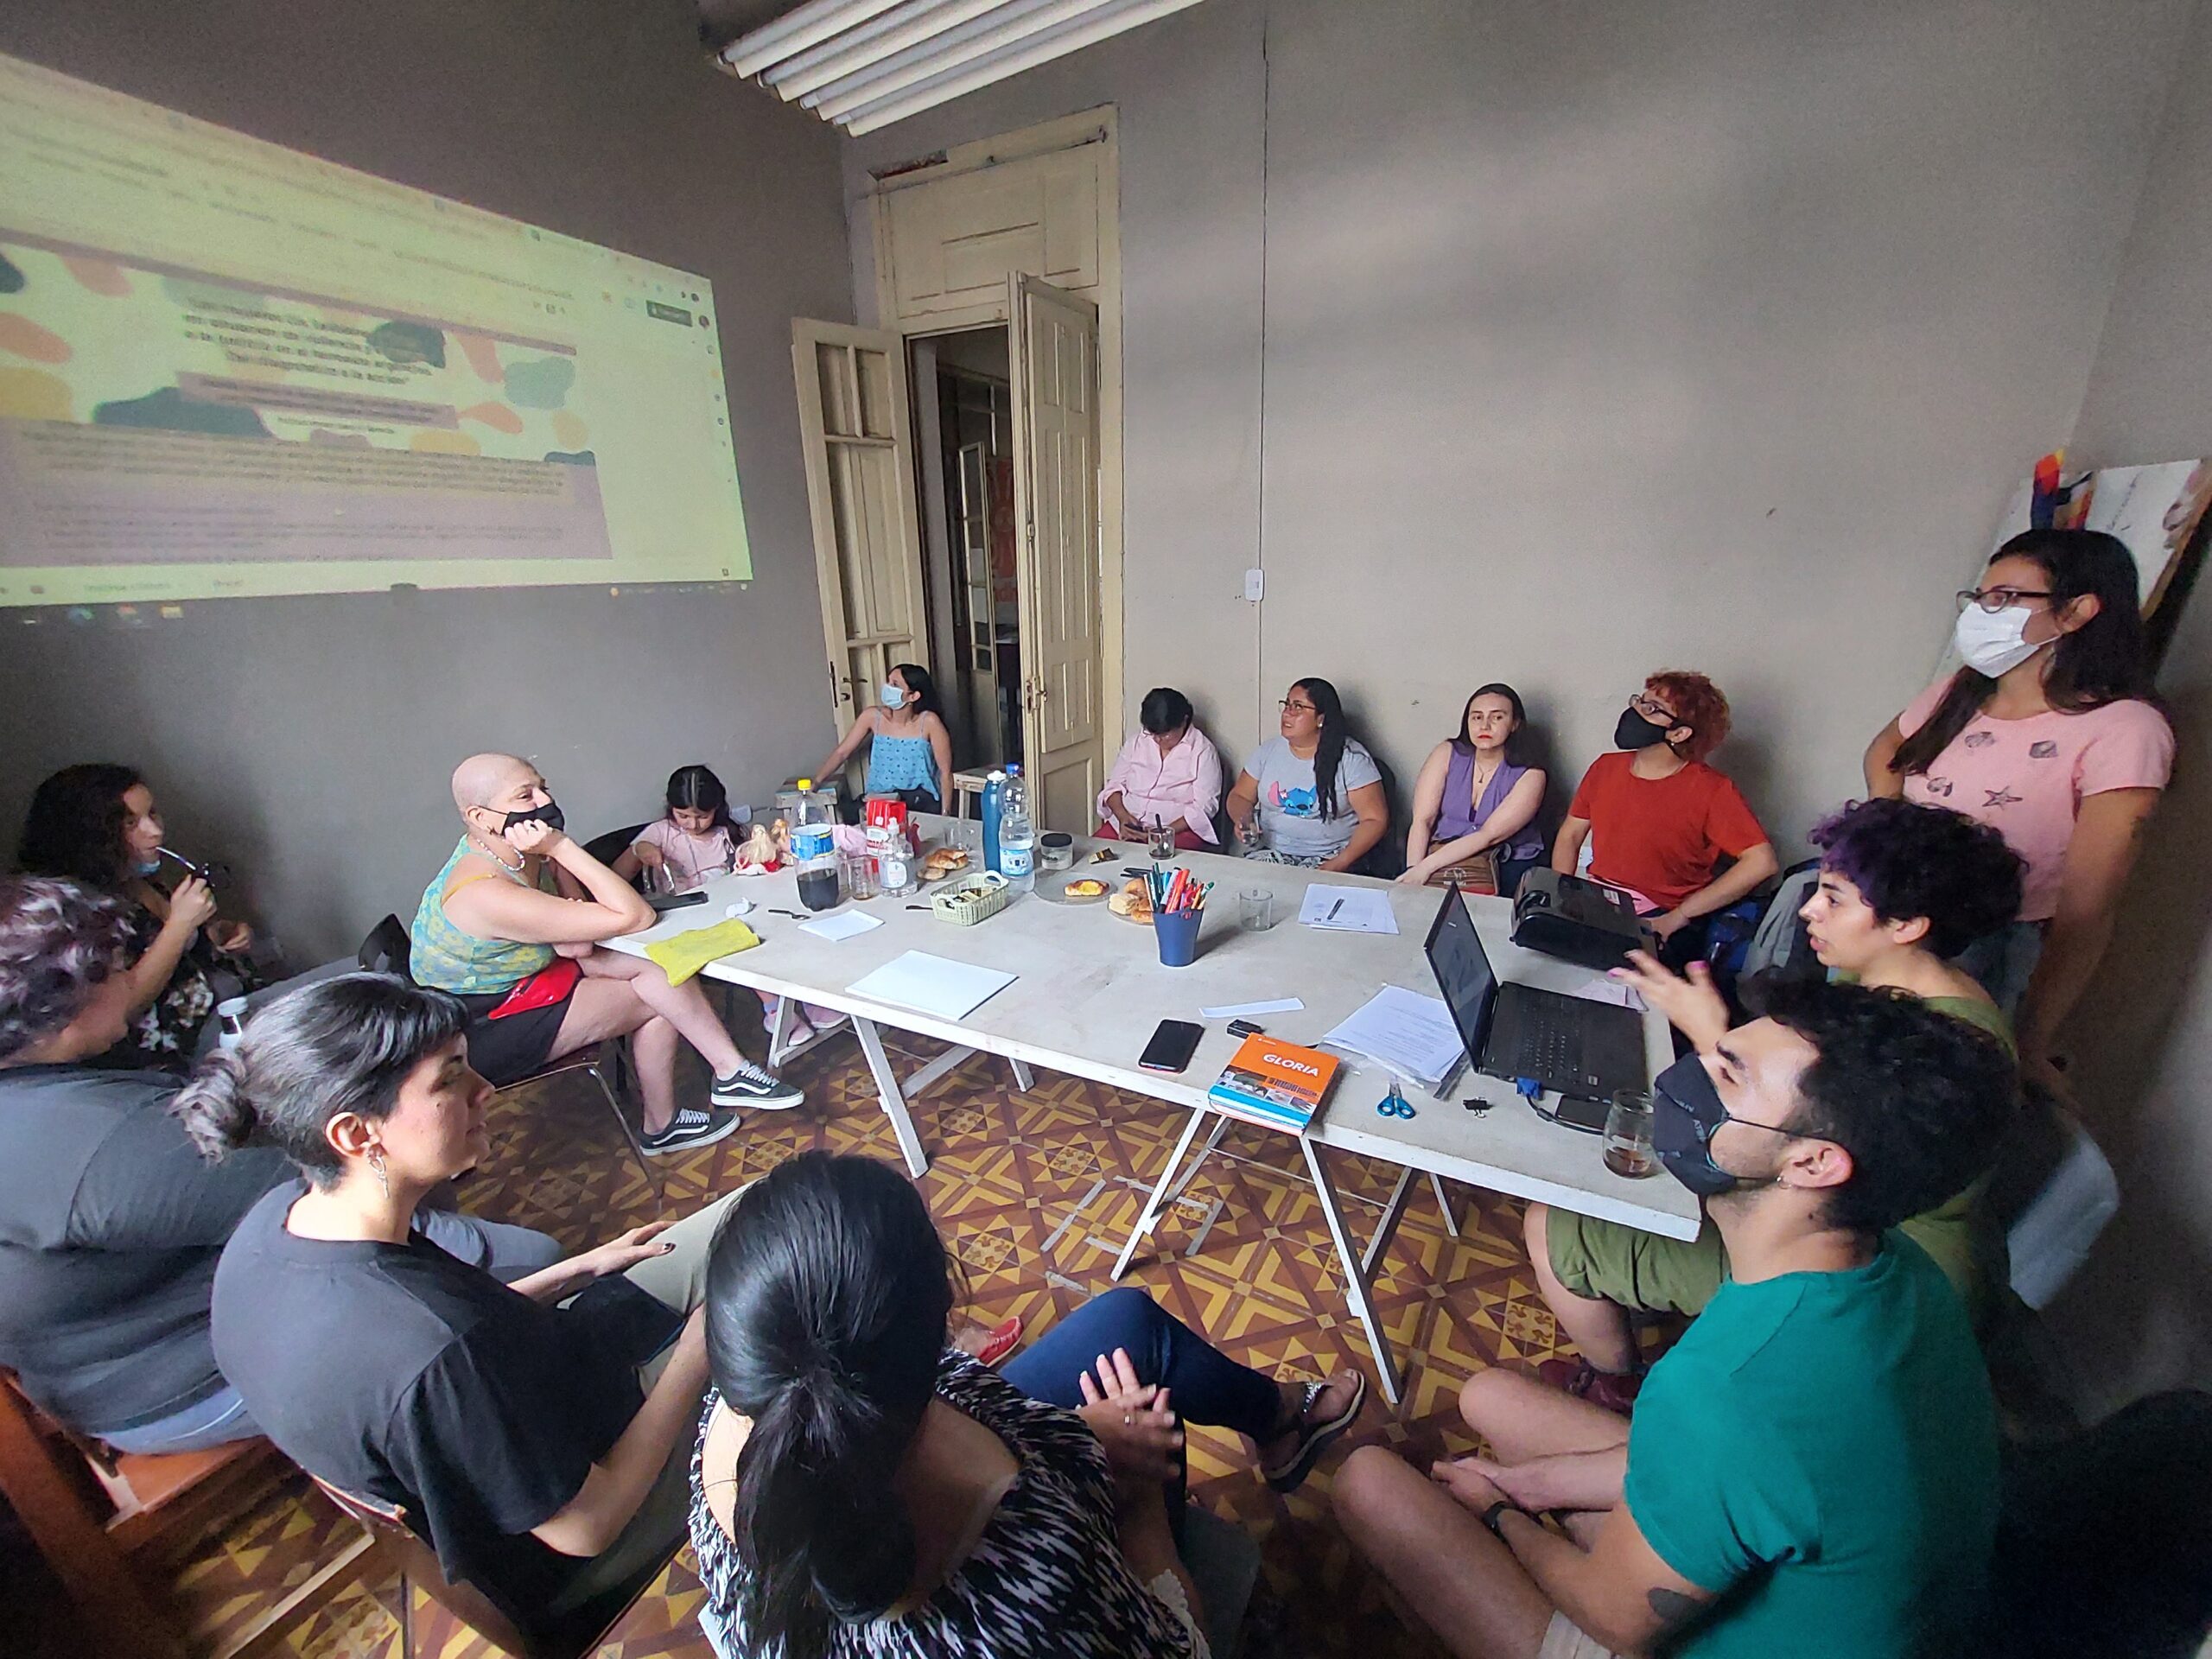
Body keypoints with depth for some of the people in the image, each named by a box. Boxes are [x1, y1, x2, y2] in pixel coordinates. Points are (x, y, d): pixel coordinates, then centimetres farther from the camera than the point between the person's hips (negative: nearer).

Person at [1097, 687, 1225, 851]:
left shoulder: (1203, 751, -2)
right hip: (1124, 825, 4)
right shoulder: (1136, 743, 12)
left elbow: (1204, 806, -8)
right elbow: (1114, 785, 14)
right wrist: (1122, 816, -7)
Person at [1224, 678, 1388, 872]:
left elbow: (1375, 819, -6)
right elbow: (1240, 796, 16)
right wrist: (1243, 821, -8)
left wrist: (1341, 864, -19)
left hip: (1328, 858, -2)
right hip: (1272, 853, 3)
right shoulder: (1269, 750, 8)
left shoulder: (1351, 756, -4)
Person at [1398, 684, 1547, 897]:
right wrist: (1413, 869, -24)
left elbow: (1489, 836, -18)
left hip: (1507, 865, -2)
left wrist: (1425, 867, -27)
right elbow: (1422, 820, -7)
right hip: (1442, 853, 2)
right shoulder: (1447, 753, 0)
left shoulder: (1529, 775, -7)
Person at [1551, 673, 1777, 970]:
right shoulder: (1605, 768, 6)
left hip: (1657, 922, -4)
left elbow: (1761, 862, -16)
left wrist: (1677, 918, -16)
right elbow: (1569, 837, 13)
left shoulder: (1712, 790, -9)